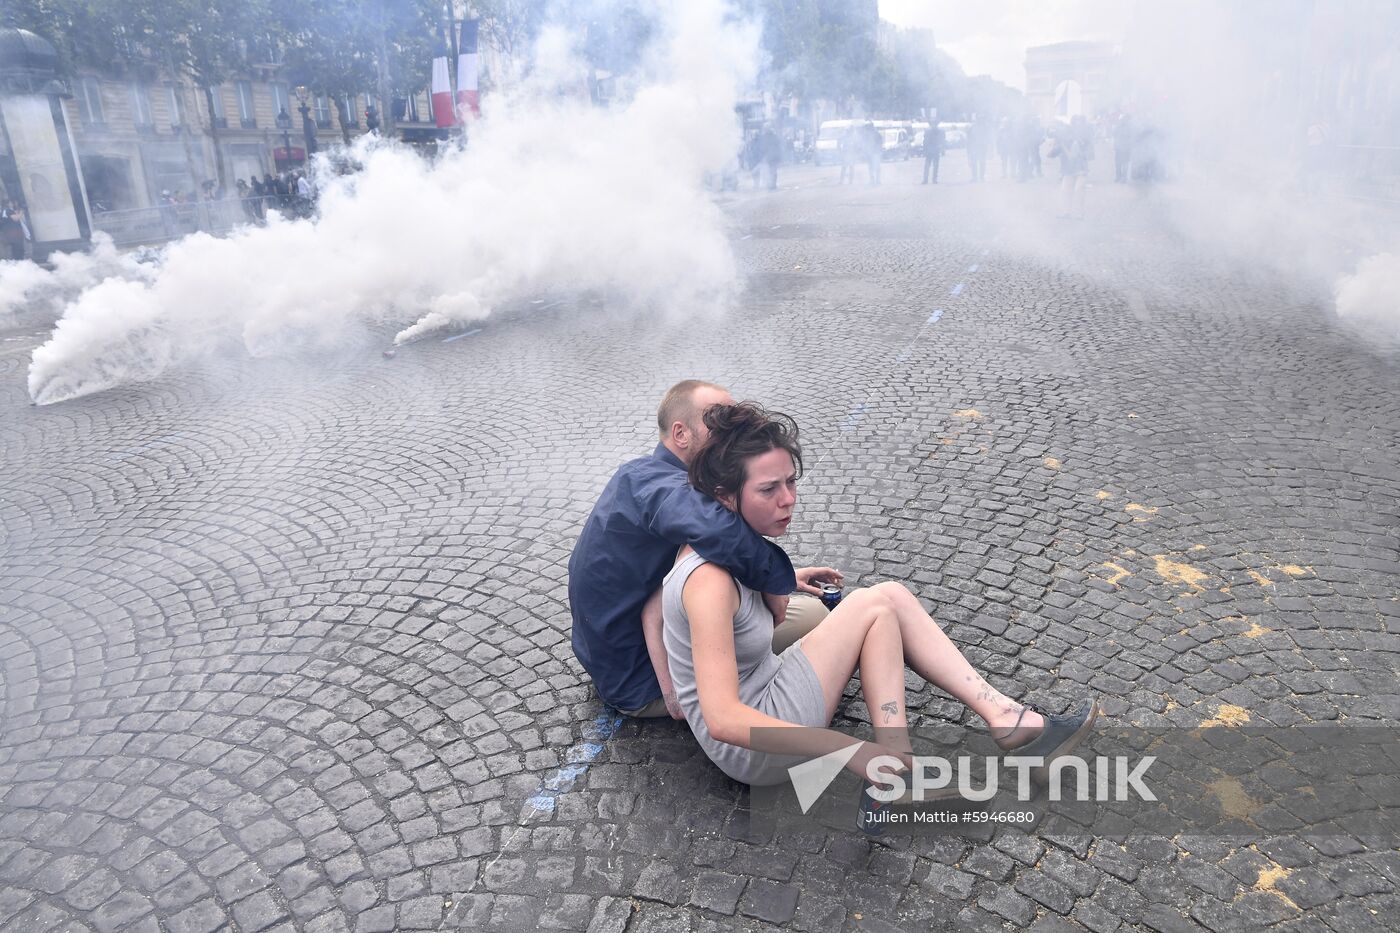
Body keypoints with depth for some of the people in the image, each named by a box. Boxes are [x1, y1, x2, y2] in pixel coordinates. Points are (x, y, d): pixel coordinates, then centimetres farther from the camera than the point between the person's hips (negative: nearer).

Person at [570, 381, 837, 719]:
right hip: (639, 686, -10)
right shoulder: (661, 487, -28)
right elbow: (717, 529, -52)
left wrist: (783, 576, 9)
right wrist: (775, 580, -33)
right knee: (810, 614, -12)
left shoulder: (641, 474, 4)